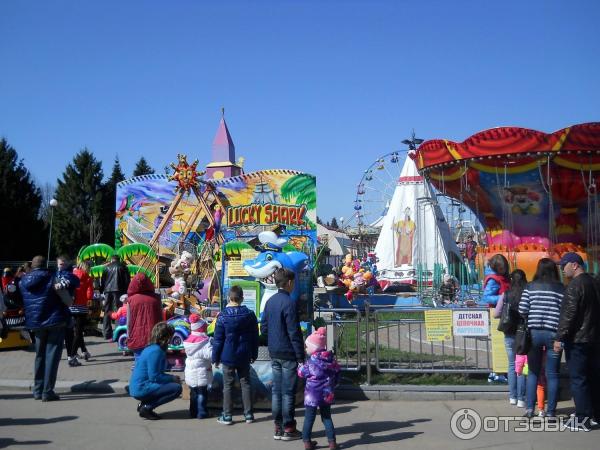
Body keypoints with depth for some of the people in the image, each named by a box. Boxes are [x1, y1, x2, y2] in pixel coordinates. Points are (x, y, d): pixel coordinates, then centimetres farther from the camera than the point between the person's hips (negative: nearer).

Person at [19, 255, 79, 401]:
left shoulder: (23, 281, 7)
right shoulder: (52, 278, -6)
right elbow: (75, 280, -6)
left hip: (35, 322, 5)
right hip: (55, 321, -5)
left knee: (40, 355, 18)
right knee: (52, 355, -2)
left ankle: (38, 390, 21)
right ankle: (47, 392, -5)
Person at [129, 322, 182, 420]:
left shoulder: (152, 348, 11)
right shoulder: (156, 351, -18)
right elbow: (154, 377, -21)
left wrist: (171, 377, 8)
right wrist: (172, 378, -8)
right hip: (141, 389, -10)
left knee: (173, 383, 22)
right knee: (177, 388, -15)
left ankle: (144, 403, 12)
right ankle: (146, 408, -10)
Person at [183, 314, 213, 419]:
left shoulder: (188, 340, 7)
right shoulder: (204, 341, -16)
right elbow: (210, 354, -24)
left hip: (190, 372, 7)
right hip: (201, 372, -7)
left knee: (193, 392, 16)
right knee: (202, 392, 3)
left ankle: (193, 412, 21)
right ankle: (201, 412, 5)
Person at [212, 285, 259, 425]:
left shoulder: (223, 316, -11)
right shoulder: (250, 315, -2)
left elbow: (218, 340, -8)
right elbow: (255, 337, 6)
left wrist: (215, 358, 1)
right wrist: (254, 354, 16)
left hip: (228, 357, -3)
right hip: (244, 357, 3)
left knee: (228, 386, 6)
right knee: (245, 383, 11)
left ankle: (227, 416, 9)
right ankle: (248, 414, 15)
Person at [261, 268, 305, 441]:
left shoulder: (270, 301, 7)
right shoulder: (289, 303, -17)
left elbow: (263, 328, 13)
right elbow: (294, 333, -17)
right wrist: (301, 357, -13)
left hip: (274, 354, 7)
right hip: (289, 355, -7)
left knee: (276, 390, 11)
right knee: (288, 392, 1)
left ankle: (278, 428, 18)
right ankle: (288, 429, 8)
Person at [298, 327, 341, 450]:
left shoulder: (312, 361, -13)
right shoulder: (331, 359, 0)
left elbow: (301, 373, -3)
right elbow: (337, 372, 9)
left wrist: (300, 367, 17)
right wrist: (333, 385, 22)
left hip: (312, 395, -4)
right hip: (327, 394, 4)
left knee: (309, 418, 7)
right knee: (327, 417, 15)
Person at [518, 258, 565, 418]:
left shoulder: (530, 287, 0)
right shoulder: (562, 288, -2)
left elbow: (522, 311, -3)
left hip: (534, 332, 1)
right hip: (553, 333, -1)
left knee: (533, 372, 13)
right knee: (552, 374, 8)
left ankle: (529, 408, 10)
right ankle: (550, 411, 13)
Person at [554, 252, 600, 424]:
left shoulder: (575, 285, -15)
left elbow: (569, 314, -20)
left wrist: (559, 337, -17)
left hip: (577, 339, -9)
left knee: (578, 379, -4)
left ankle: (583, 418, -3)